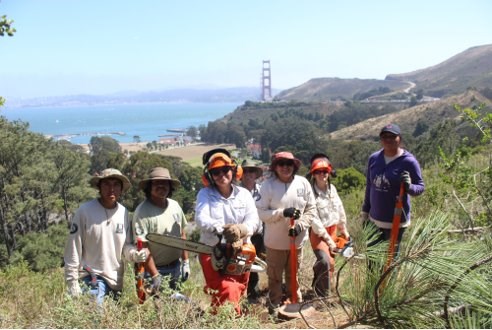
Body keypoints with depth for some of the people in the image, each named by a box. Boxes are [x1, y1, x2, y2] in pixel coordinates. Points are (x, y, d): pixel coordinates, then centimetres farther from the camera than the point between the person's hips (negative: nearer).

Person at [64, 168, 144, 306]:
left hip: (116, 280, 5)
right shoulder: (85, 211, -12)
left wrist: (134, 254, -13)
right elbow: (73, 248, -9)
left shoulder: (124, 213, 2)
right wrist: (72, 281, -10)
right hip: (91, 278, -5)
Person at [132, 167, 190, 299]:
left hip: (176, 268, 6)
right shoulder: (142, 212, -18)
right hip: (154, 269, -6)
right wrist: (155, 277, -21)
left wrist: (186, 262, 10)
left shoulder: (175, 206, 3)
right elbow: (143, 248, -20)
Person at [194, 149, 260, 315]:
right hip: (212, 252, -3)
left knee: (238, 293, 16)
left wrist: (239, 230, -30)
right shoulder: (205, 194, -3)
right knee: (228, 293, -19)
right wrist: (222, 229, -39)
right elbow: (201, 219, -19)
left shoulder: (244, 194, 3)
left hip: (239, 252, 4)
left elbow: (253, 220, -8)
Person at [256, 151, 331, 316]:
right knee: (275, 276, 12)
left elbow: (311, 209, 0)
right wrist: (283, 213, -25)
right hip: (275, 241, -2)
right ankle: (274, 306, 28)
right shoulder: (268, 185, -12)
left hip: (297, 239, 2)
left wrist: (300, 225, -15)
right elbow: (262, 212, -13)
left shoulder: (303, 183, -5)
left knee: (293, 274, 20)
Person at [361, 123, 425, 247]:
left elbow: (420, 187, -9)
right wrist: (365, 209, 16)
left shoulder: (408, 161, -12)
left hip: (396, 221, -5)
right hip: (374, 218, 5)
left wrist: (409, 186, -31)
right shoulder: (373, 158, 3)